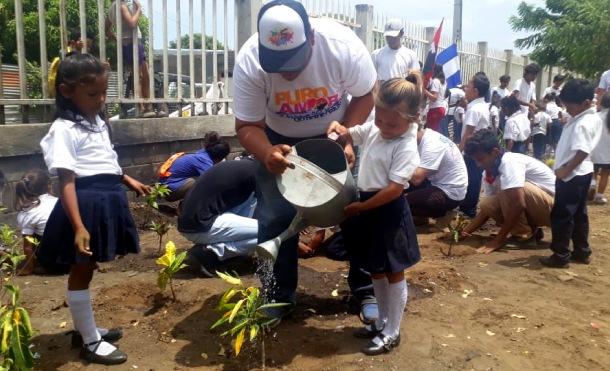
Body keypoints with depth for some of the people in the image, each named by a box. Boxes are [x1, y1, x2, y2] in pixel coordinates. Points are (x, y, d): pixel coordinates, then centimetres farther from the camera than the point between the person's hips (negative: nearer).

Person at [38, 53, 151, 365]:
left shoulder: (97, 122, 13)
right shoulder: (64, 129, -15)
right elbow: (67, 181, -22)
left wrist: (129, 181, 29)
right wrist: (78, 227, -27)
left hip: (105, 202, 9)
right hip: (86, 205, -9)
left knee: (86, 270, 20)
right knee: (81, 272, 4)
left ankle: (86, 328, 34)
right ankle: (90, 342, 15)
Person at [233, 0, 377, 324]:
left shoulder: (341, 44, -31)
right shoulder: (248, 62, -31)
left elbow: (365, 94, -15)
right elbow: (247, 125, -22)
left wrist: (346, 138, -29)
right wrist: (267, 154, -44)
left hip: (338, 133, 0)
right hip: (281, 140, 0)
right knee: (274, 218, -3)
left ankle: (366, 290, 16)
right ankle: (278, 296, 16)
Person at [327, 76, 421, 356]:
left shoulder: (406, 147, -21)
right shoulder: (373, 128, 3)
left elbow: (394, 189, -24)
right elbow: (349, 135, 19)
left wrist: (361, 207, -19)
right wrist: (338, 128, -5)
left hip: (389, 212, -8)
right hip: (368, 205, 8)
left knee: (393, 272, 6)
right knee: (376, 270, 20)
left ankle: (392, 333, 21)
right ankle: (382, 321, 37)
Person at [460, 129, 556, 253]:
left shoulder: (509, 162, -26)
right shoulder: (490, 174, 0)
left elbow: (518, 204, -33)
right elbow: (487, 208, 7)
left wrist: (499, 239, -27)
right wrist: (465, 231, -6)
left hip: (553, 206, -8)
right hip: (534, 209, 8)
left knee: (506, 192, -30)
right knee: (487, 204, -7)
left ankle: (525, 236, -12)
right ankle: (530, 231, 2)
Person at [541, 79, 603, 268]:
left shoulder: (582, 124, -22)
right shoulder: (593, 118, 9)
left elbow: (582, 152, -29)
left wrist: (565, 170, -22)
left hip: (572, 175, -10)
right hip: (582, 173, 10)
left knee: (561, 215, -3)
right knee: (578, 213, 17)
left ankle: (561, 255, 3)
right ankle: (581, 251, 26)